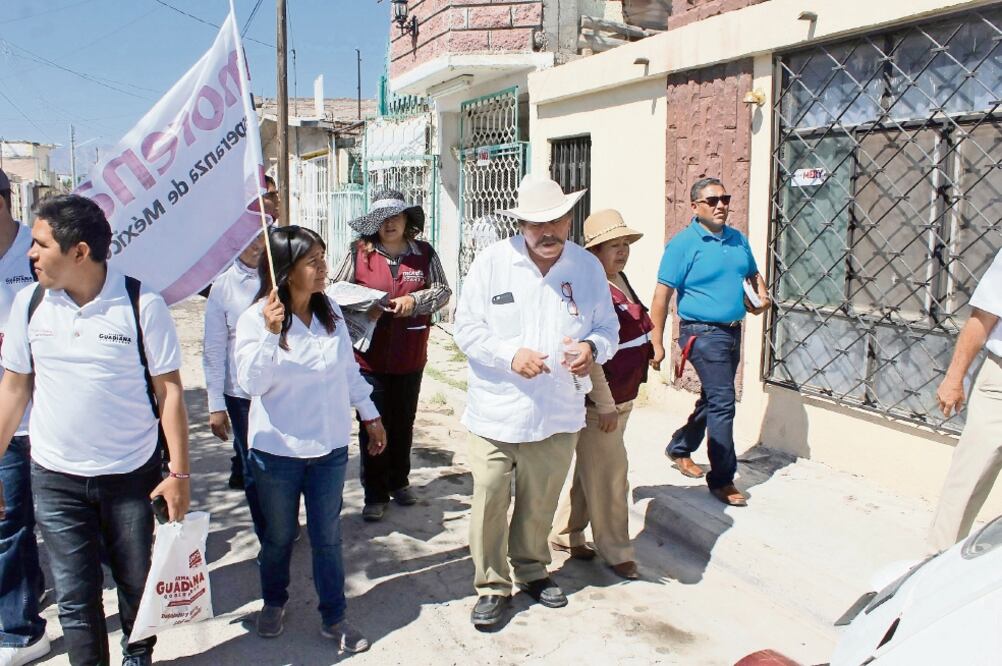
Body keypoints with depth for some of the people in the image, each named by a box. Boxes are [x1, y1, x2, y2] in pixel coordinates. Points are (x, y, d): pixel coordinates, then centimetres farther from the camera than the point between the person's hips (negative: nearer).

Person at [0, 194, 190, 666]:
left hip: (133, 475, -2)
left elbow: (169, 390, -9)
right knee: (75, 596, 10)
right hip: (56, 478, 2)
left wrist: (179, 472, -11)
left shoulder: (142, 304, -13)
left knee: (138, 583, 13)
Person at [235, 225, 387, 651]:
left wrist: (370, 416, 13)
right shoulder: (256, 319, -13)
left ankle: (333, 618, 26)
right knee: (279, 536, 17)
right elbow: (251, 383, -21)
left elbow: (349, 369, 8)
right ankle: (273, 603, 42)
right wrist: (270, 333, -32)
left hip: (330, 448, 2)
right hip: (277, 451, -2)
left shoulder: (330, 312, -3)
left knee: (328, 538, 11)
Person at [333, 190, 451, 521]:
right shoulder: (359, 253, -3)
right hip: (370, 355, -2)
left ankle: (399, 482, 35)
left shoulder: (424, 254, 1)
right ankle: (375, 494, 16)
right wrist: (362, 310, -17)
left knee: (403, 423, 16)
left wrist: (414, 300, -16)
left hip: (410, 356, 2)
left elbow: (443, 291, 1)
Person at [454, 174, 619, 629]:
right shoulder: (492, 263, -7)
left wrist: (593, 348, -15)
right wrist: (510, 354, -21)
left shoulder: (588, 267, 1)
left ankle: (532, 571, 39)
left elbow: (608, 328, 8)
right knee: (490, 500, 0)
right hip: (496, 410, -2)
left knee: (540, 502, 16)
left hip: (558, 413, 3)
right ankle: (491, 585, 20)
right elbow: (467, 328, -6)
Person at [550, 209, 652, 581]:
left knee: (589, 471, 18)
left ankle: (565, 534, 33)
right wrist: (606, 406, -20)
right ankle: (616, 553, 18)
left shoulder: (620, 280, 9)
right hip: (600, 402, -9)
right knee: (609, 477, 3)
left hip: (622, 397, 9)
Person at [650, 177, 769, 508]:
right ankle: (722, 480, 0)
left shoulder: (738, 239, 10)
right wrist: (657, 343, -17)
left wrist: (762, 296, 2)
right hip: (703, 333, -8)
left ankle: (680, 448, 39)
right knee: (722, 402, -10)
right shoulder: (683, 244, -11)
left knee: (712, 399, 18)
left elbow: (753, 274, 25)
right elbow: (662, 295, -14)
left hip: (732, 332, 8)